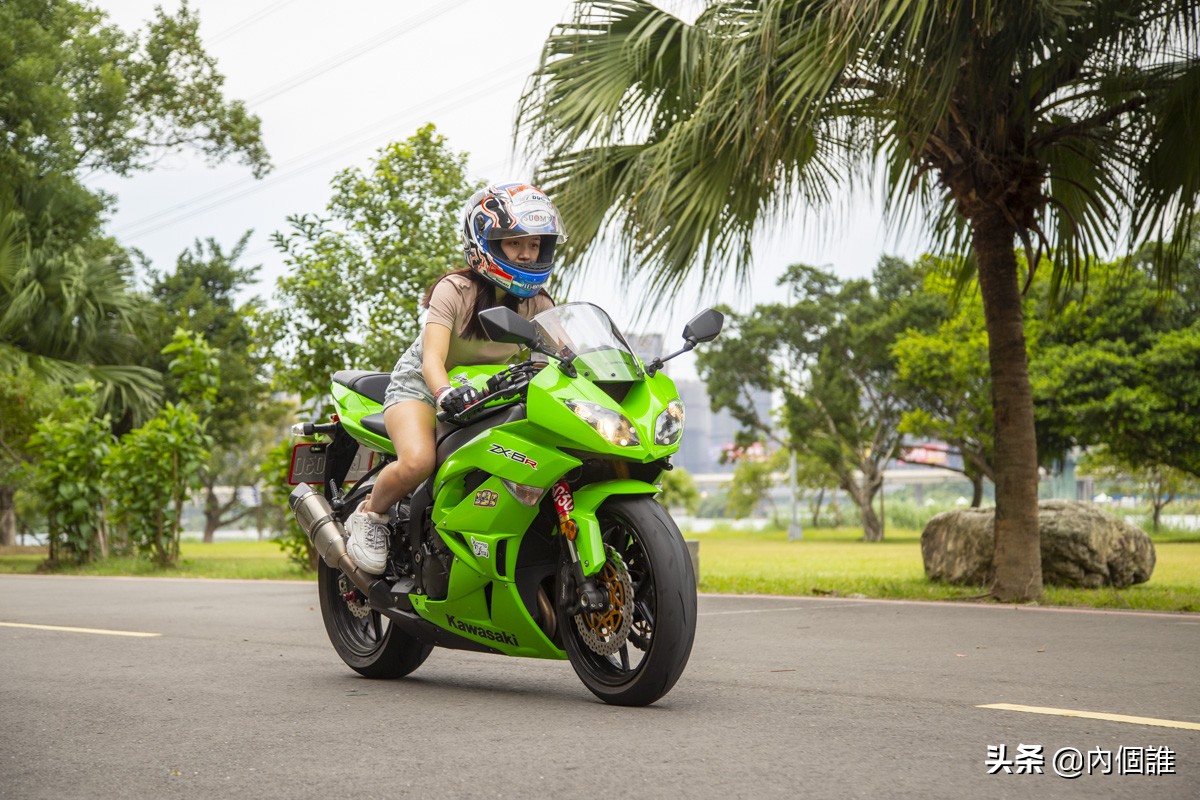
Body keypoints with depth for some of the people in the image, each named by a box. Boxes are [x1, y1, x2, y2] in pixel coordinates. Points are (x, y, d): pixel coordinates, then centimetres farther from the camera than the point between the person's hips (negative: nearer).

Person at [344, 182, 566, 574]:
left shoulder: (535, 302, -4)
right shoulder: (455, 289, -21)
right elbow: (432, 359, -31)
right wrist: (446, 393, -52)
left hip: (486, 391, 5)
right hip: (421, 384, -5)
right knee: (417, 462, -35)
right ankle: (369, 514, -3)